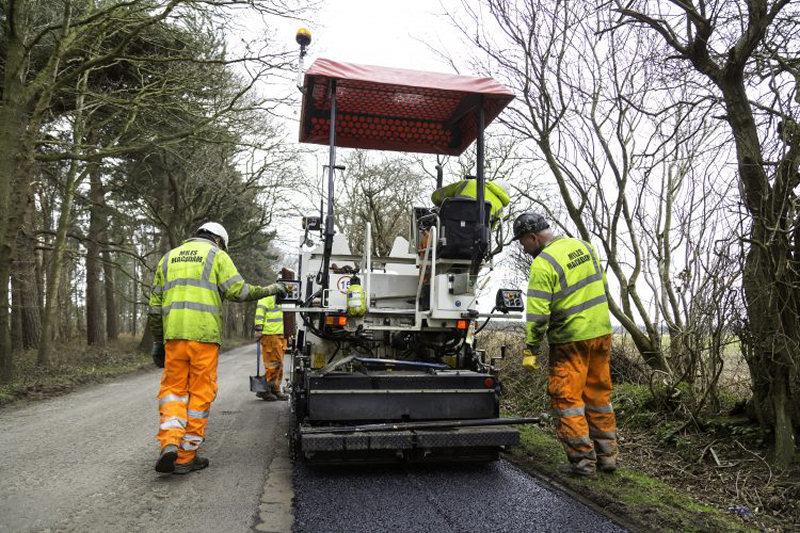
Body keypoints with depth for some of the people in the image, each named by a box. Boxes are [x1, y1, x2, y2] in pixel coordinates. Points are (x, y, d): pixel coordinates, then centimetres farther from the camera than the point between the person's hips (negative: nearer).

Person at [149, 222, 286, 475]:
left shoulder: (169, 257, 21)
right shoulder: (216, 255, 6)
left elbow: (156, 305, 18)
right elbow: (238, 291, -6)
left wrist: (157, 342, 23)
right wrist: (270, 289, 8)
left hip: (174, 334, 4)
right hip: (204, 333, -4)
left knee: (173, 388, 11)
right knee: (200, 392, 4)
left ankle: (169, 443, -10)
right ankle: (186, 457, 8)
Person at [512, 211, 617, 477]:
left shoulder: (542, 264, -16)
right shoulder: (583, 246, 7)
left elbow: (538, 313, -19)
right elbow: (601, 285, 16)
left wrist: (531, 351, -11)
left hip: (571, 339, -8)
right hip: (601, 332, 8)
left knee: (567, 398, 4)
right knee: (599, 395, 16)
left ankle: (583, 460, 7)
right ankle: (607, 455, 24)